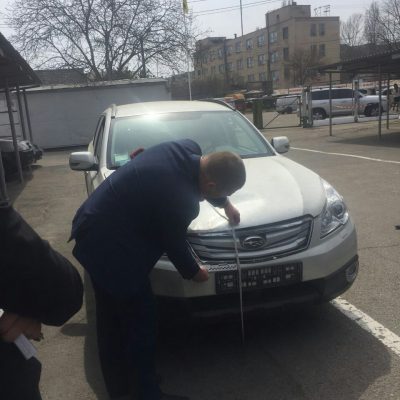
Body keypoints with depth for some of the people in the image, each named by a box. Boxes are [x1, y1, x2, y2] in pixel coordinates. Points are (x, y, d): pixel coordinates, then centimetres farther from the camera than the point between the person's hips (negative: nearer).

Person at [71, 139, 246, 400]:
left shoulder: (188, 150, -5)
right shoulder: (180, 201, -29)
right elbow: (174, 243, -11)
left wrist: (225, 203, 28)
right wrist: (193, 272, 7)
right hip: (111, 246, -10)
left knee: (112, 318, 21)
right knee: (140, 319, 4)